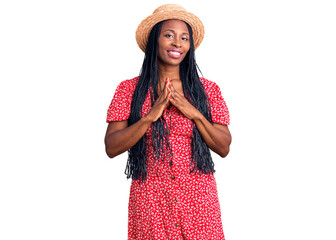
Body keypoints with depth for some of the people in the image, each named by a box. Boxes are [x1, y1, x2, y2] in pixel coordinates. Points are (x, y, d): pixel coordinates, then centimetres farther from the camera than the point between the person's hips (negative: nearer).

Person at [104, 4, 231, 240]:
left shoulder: (208, 89, 3)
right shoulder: (129, 89, 1)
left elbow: (224, 148, 1)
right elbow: (111, 148, -6)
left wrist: (195, 114, -13)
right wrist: (150, 116, -17)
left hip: (199, 197, 1)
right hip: (149, 199, -1)